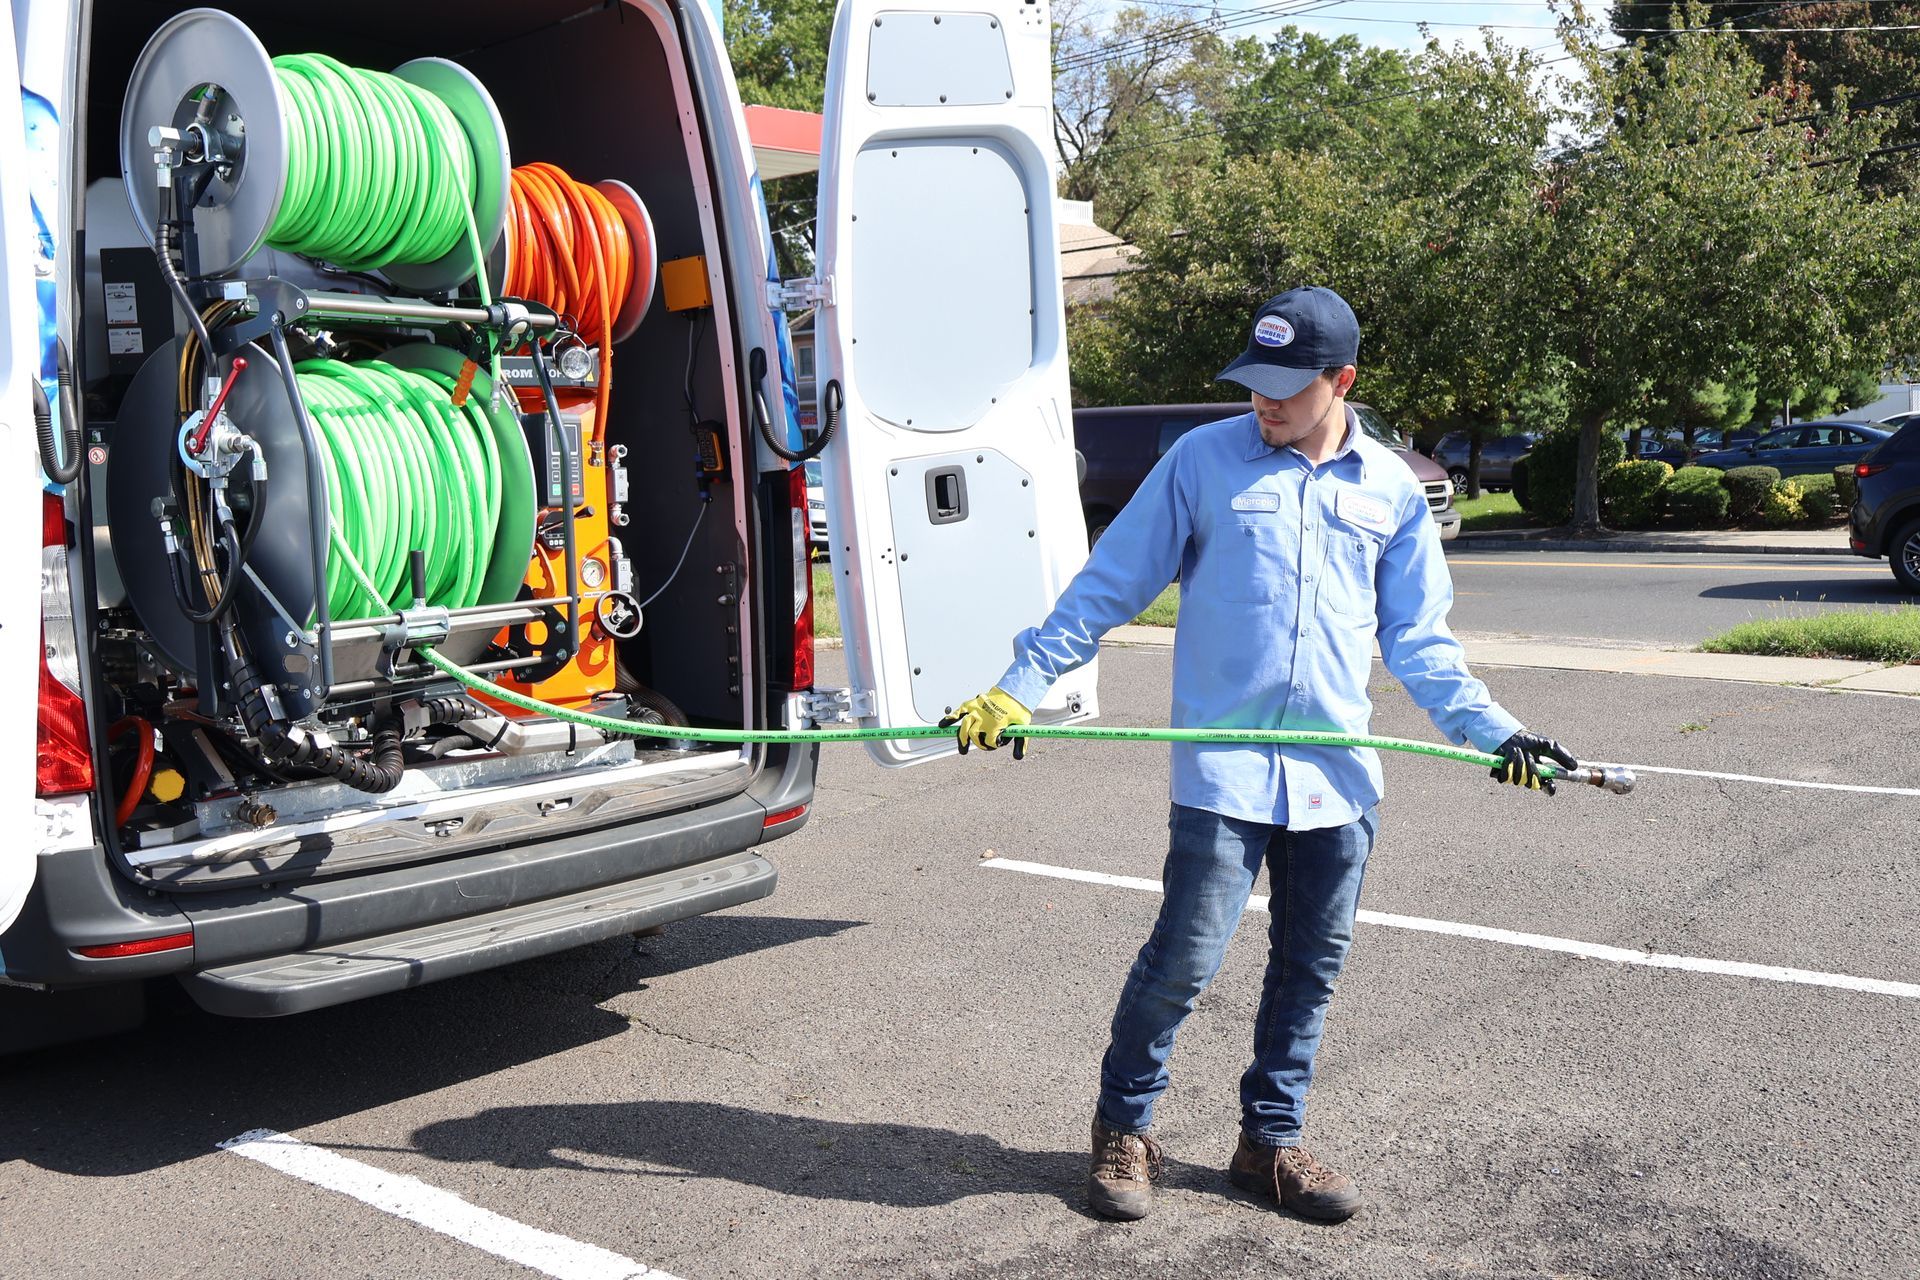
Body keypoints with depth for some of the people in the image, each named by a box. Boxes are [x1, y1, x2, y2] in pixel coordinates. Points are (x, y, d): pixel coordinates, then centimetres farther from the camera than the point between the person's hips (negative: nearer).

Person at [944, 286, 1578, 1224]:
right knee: (1184, 959, -5)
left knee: (1311, 967, 10)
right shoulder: (1203, 460, 0)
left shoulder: (1392, 490, 9)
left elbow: (1417, 641, 15)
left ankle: (1268, 1142, 27)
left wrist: (1490, 729, 4)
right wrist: (1019, 687, -6)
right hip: (1224, 767, -4)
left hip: (1338, 776, 4)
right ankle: (1121, 1129, 18)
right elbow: (1107, 587, 0)